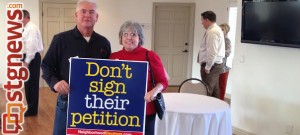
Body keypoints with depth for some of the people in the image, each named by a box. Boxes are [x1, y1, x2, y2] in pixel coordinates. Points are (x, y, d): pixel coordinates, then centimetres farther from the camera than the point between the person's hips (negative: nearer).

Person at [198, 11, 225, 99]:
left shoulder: (212, 32, -18)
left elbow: (212, 52, -24)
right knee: (214, 90, 15)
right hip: (217, 64, 10)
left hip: (211, 65, -10)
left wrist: (207, 67, -18)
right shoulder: (217, 29, 15)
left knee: (207, 92, -8)